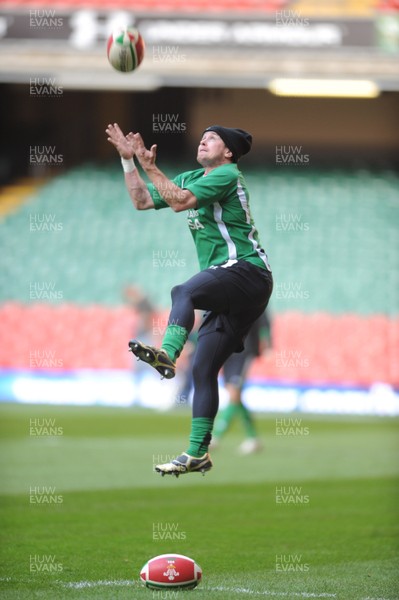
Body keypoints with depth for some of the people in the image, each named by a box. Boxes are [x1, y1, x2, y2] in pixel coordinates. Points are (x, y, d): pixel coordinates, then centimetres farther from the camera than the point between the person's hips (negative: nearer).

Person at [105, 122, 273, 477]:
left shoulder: (227, 175, -5)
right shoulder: (192, 179, 21)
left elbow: (180, 201, -18)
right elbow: (142, 201, 22)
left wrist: (150, 167, -16)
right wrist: (128, 160, 15)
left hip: (247, 271, -9)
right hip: (228, 291, 9)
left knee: (184, 292, -35)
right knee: (203, 370, 3)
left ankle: (167, 354, -58)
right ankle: (197, 455, 4)